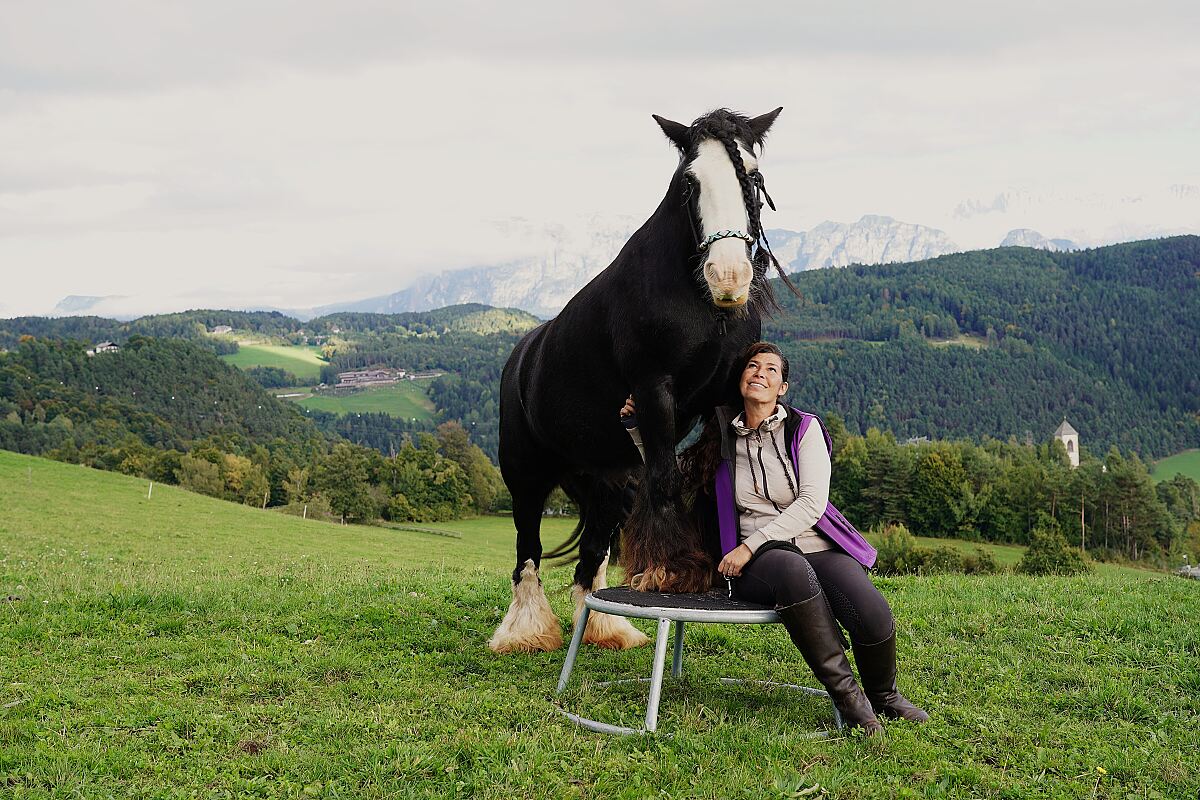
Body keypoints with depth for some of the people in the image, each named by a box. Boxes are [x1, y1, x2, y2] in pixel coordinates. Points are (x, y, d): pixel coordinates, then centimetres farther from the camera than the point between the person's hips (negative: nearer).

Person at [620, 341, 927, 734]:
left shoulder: (804, 429, 4)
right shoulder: (720, 437, 10)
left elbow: (811, 503, -7)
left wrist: (751, 545, -15)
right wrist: (636, 427, 9)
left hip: (818, 547, 0)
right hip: (756, 562, 0)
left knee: (873, 616, -29)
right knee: (793, 569, -39)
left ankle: (883, 694, 4)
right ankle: (844, 692, -26)